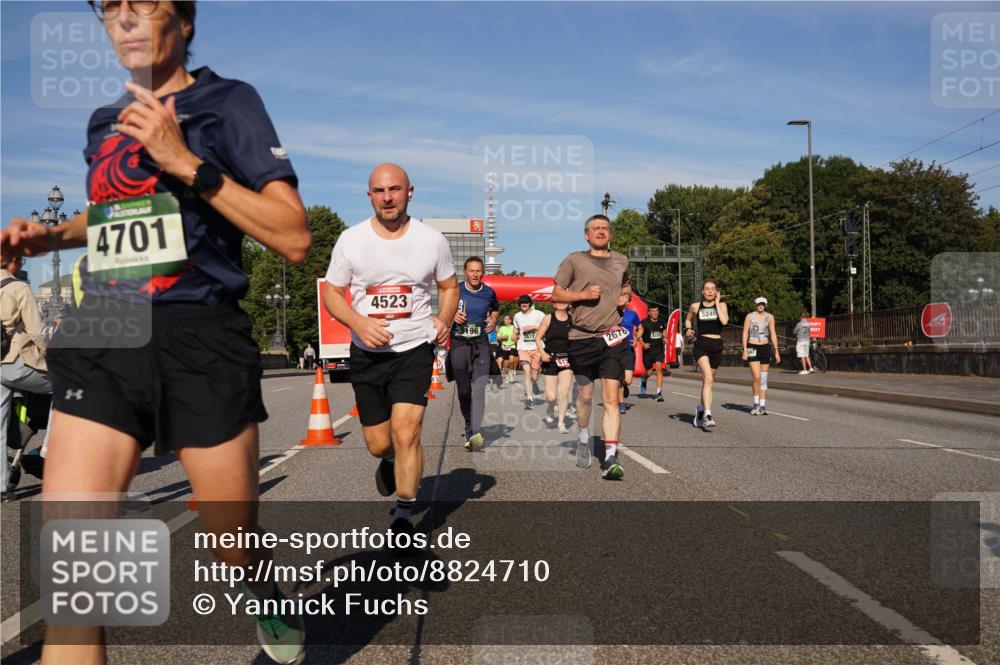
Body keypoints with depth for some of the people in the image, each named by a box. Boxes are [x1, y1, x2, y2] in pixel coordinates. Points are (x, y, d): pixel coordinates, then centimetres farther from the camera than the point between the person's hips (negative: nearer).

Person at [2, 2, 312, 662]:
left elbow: (294, 238, -10)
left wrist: (187, 162, -16)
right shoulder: (104, 122, 17)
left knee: (234, 545, 9)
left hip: (202, 341, -4)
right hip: (102, 342, 5)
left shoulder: (228, 101, 1)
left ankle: (270, 600, 45)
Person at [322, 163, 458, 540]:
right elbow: (331, 293, 4)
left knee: (405, 434, -16)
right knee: (378, 444, 9)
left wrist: (444, 320, -7)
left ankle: (403, 517, 1)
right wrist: (359, 323, -15)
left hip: (414, 349, -1)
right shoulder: (351, 240, -2)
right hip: (367, 353, 2)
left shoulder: (432, 240, 0)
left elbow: (449, 287, 13)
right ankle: (390, 462, 47)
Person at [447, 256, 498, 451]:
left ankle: (476, 432, -20)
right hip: (459, 342, 0)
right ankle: (468, 426, 23)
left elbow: (495, 309, 25)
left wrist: (493, 321, 4)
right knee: (463, 390, 4)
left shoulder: (489, 293, 5)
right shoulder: (455, 290, 0)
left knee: (479, 388, -13)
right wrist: (452, 315, -10)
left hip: (481, 343, 0)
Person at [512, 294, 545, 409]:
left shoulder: (539, 314, -2)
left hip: (537, 347, -2)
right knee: (527, 371, -17)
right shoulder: (517, 316, 13)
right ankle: (529, 399, -17)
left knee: (534, 376, 5)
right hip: (523, 347, 2)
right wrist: (515, 336, 14)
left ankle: (528, 392, 36)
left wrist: (534, 327, -14)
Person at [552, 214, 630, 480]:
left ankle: (610, 459, -11)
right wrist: (584, 294, -13)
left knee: (612, 399, -9)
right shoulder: (574, 260, 2)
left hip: (613, 337, 1)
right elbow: (556, 294, 2)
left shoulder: (622, 261, 12)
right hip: (582, 338, -1)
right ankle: (584, 438, 41)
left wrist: (625, 296, 9)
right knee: (585, 395, 14)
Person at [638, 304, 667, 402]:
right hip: (648, 350, -1)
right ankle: (644, 379, 48)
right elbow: (639, 336, -4)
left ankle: (659, 392, -15)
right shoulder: (644, 323, -6)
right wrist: (643, 344, -21)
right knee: (648, 371, 9)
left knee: (659, 368, -16)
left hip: (659, 349, 1)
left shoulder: (662, 322, 5)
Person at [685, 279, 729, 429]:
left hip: (716, 346, 2)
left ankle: (701, 409, 35)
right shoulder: (695, 306, 5)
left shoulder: (722, 305, 5)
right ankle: (707, 414, -27)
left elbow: (724, 321, -14)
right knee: (708, 378, -21)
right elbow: (688, 319, 24)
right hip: (701, 345, -2)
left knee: (707, 380, 14)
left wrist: (717, 303, -8)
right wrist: (688, 329, 3)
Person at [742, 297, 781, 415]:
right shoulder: (749, 316, 0)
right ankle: (756, 404, 3)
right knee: (757, 377, -13)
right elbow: (745, 333, -1)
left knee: (764, 378, 4)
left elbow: (773, 334, 8)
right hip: (752, 348, -3)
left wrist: (776, 351, 3)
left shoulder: (769, 317, 7)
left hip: (765, 348, 3)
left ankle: (762, 406, 8)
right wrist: (745, 350, -8)